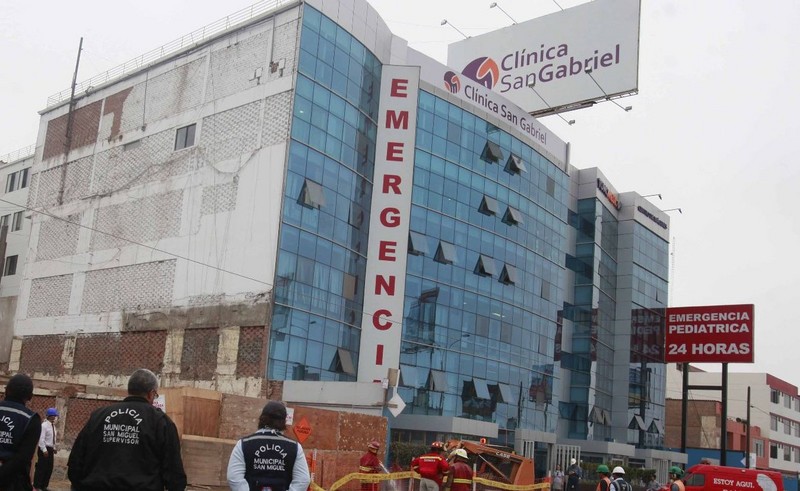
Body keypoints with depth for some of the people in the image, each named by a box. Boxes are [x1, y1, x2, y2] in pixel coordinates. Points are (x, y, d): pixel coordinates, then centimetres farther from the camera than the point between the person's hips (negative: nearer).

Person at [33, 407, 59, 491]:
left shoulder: (53, 426, 13)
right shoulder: (44, 425, -14)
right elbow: (41, 439, -19)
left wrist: (54, 448, 13)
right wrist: (44, 450, -21)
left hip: (50, 449, 8)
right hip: (44, 449, -8)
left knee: (49, 469, 11)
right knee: (41, 468, -2)